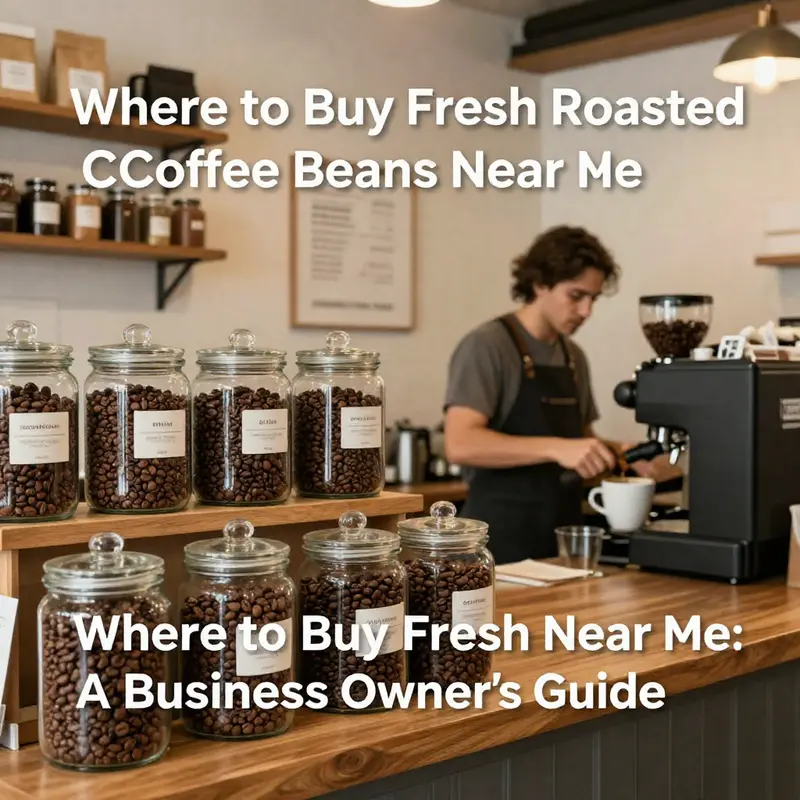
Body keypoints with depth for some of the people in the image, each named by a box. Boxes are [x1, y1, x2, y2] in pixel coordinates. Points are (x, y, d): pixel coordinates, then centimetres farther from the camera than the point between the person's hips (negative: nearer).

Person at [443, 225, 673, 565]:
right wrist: (556, 448, -31)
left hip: (563, 531, 7)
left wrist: (620, 452, -1)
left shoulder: (574, 357, 11)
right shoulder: (486, 346, -12)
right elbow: (460, 444, -23)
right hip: (502, 536, -7)